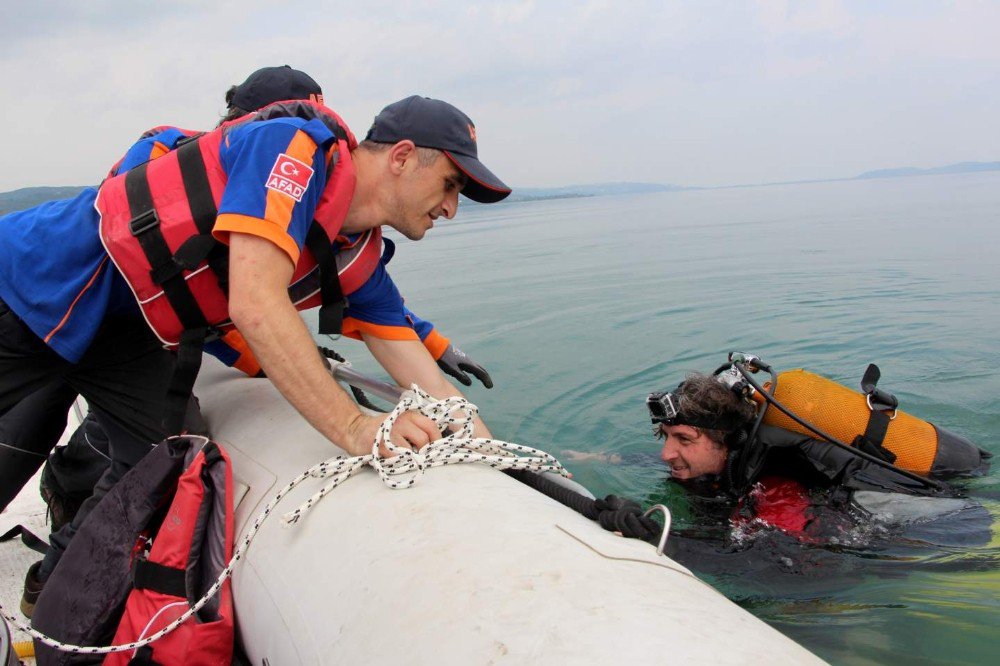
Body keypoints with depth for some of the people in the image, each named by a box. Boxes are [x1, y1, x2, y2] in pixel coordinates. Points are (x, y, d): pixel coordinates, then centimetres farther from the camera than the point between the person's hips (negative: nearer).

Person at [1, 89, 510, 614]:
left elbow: (428, 388, -3)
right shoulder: (294, 146, -26)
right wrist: (354, 428, -40)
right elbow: (256, 305, -37)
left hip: (123, 329, 7)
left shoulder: (359, 259, -3)